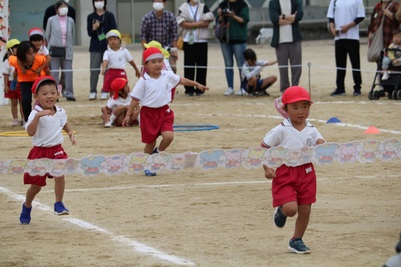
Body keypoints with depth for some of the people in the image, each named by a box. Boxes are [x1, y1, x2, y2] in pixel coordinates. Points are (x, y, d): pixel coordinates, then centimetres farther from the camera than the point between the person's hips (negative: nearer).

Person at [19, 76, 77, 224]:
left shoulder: (60, 112, 0)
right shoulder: (36, 114, -17)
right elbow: (30, 132, -32)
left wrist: (70, 133, 6)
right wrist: (38, 116, -43)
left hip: (57, 150, 3)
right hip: (40, 151, -3)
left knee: (60, 173, -24)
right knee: (36, 185, 8)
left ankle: (59, 204, -8)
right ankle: (27, 207, 36)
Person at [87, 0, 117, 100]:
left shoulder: (109, 16, 3)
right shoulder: (90, 17, 7)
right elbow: (89, 33, 3)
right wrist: (94, 29, -18)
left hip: (107, 46, -1)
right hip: (95, 48, 1)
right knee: (94, 70, -3)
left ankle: (106, 92, 5)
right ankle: (93, 92, 2)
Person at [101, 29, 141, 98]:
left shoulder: (124, 51, 2)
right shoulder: (107, 52, 0)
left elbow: (131, 61, 11)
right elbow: (105, 61, -17)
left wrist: (137, 70, 20)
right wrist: (103, 69, -38)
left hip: (121, 73, -1)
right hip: (111, 72, 1)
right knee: (111, 91, 8)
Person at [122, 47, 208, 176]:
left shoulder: (168, 76, -1)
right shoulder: (143, 81, -11)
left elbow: (181, 80, 17)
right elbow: (135, 99, -7)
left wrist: (197, 84, 20)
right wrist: (128, 115, -9)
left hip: (164, 112, 3)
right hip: (149, 113, -3)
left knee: (168, 136, -19)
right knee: (150, 142, 6)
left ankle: (157, 152, 12)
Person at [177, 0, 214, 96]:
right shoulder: (183, 8, 4)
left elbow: (207, 22, -4)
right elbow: (182, 23, -8)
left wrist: (191, 24, -11)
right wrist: (199, 24, -11)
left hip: (202, 41, 1)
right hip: (188, 41, -1)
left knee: (202, 65, -1)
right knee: (189, 65, -2)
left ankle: (200, 88, 6)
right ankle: (189, 89, 3)